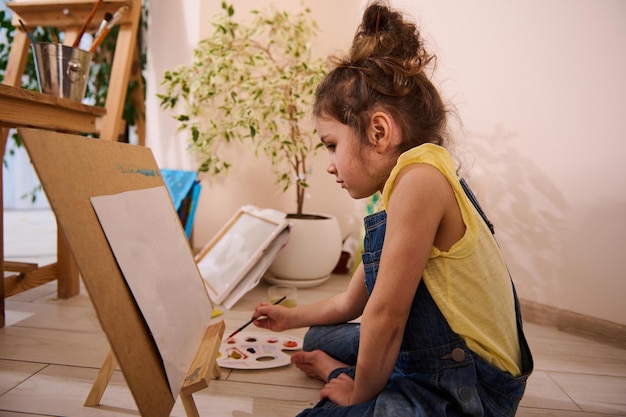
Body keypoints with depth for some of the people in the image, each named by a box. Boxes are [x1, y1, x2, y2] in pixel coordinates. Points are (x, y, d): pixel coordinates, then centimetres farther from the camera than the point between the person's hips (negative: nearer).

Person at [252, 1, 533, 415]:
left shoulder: (419, 177, -26)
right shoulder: (398, 194, 6)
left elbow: (386, 314, -24)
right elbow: (350, 303, 16)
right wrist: (290, 317, 30)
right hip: (425, 360, 10)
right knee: (320, 338, 23)